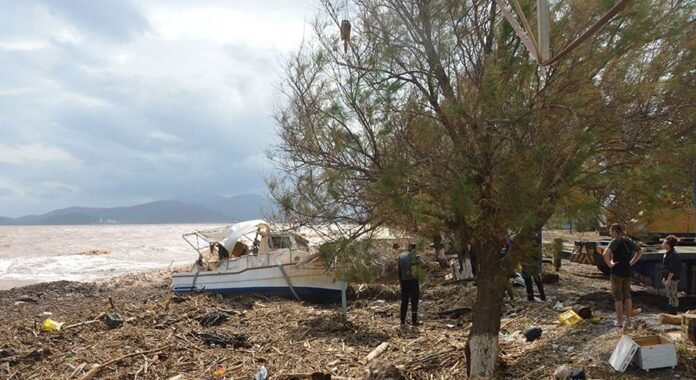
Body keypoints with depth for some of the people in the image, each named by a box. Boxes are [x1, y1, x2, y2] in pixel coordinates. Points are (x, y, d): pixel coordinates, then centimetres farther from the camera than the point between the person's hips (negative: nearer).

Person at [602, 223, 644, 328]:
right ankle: (628, 320, 21)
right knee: (627, 296, 15)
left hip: (617, 272, -6)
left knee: (618, 297, 2)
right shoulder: (629, 241, 6)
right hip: (628, 272, 6)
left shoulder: (615, 241, -15)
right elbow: (640, 251, 21)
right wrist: (632, 262, 14)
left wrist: (609, 264, -15)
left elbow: (605, 254, -30)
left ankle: (619, 321, 8)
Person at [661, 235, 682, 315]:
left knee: (673, 296, -2)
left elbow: (672, 269, -22)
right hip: (668, 279, 10)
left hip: (672, 279, -10)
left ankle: (673, 313, 5)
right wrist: (664, 278, 20)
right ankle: (671, 312, 26)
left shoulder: (674, 255, -20)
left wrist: (668, 280, -22)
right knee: (669, 296, 16)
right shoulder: (667, 254, 11)